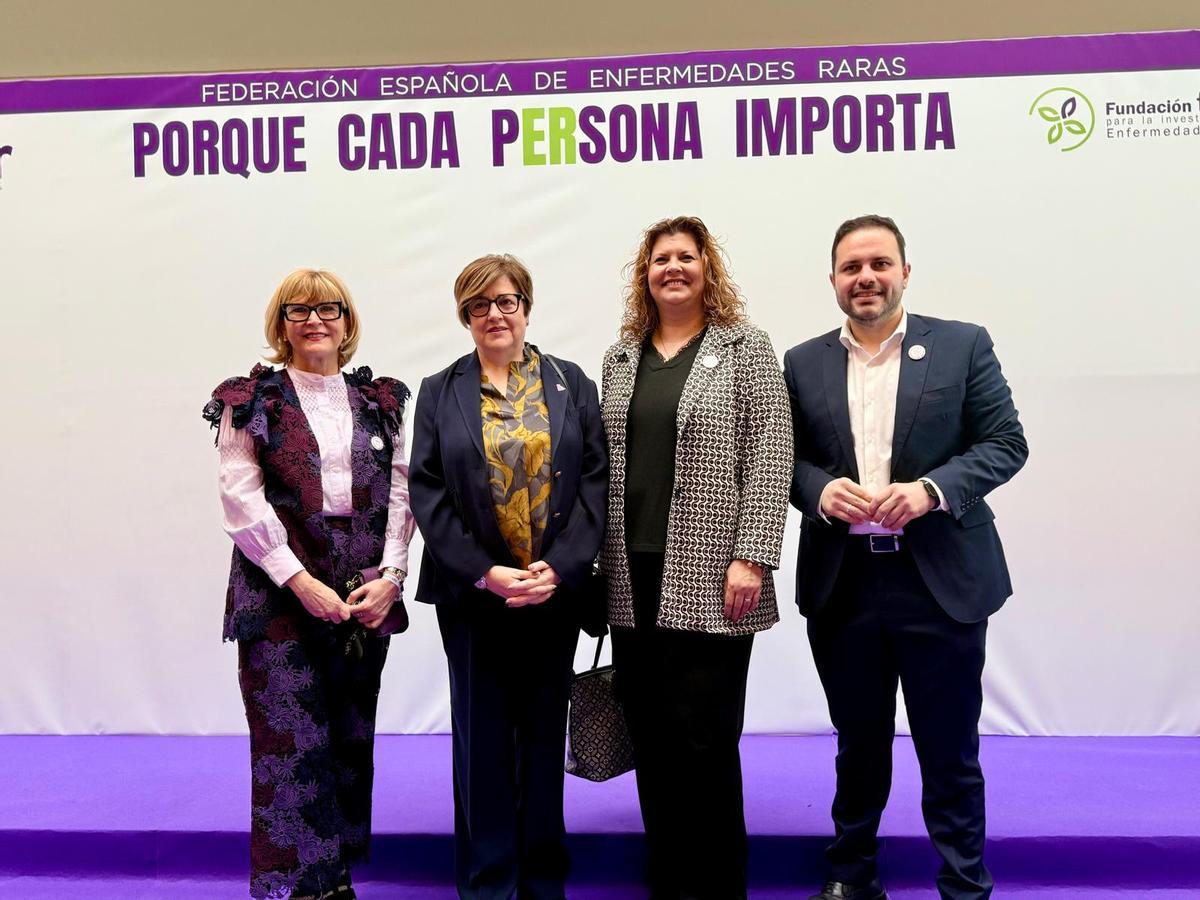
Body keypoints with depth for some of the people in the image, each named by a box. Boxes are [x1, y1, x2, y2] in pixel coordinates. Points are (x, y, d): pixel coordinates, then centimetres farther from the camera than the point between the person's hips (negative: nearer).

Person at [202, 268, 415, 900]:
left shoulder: (378, 401, 12)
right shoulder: (252, 401, 3)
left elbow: (400, 492, 6)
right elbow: (242, 501, -6)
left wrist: (389, 574, -7)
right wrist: (302, 583, -12)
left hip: (366, 600, 3)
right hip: (280, 596, -3)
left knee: (351, 742, 11)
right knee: (291, 746, -2)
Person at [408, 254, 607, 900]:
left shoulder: (571, 384, 6)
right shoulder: (439, 392, 5)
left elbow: (596, 479, -1)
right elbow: (427, 492, -2)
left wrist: (559, 568, -13)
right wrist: (484, 573, -13)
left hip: (555, 587, 1)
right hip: (473, 592, -1)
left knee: (544, 737, 11)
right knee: (483, 742, 6)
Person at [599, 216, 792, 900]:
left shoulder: (745, 347, 1)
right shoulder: (621, 358, 14)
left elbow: (770, 458, -6)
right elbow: (605, 464, 14)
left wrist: (751, 558, -14)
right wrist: (600, 558, 9)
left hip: (709, 581, -4)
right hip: (634, 580, 5)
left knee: (703, 739, -1)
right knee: (651, 739, 10)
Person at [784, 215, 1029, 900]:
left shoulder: (963, 346, 1)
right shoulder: (803, 364, 7)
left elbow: (1006, 443, -2)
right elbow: (785, 458, 7)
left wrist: (929, 490, -17)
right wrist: (821, 489, -14)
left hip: (942, 582, -2)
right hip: (841, 586, 2)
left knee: (950, 751, 10)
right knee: (858, 743, 18)